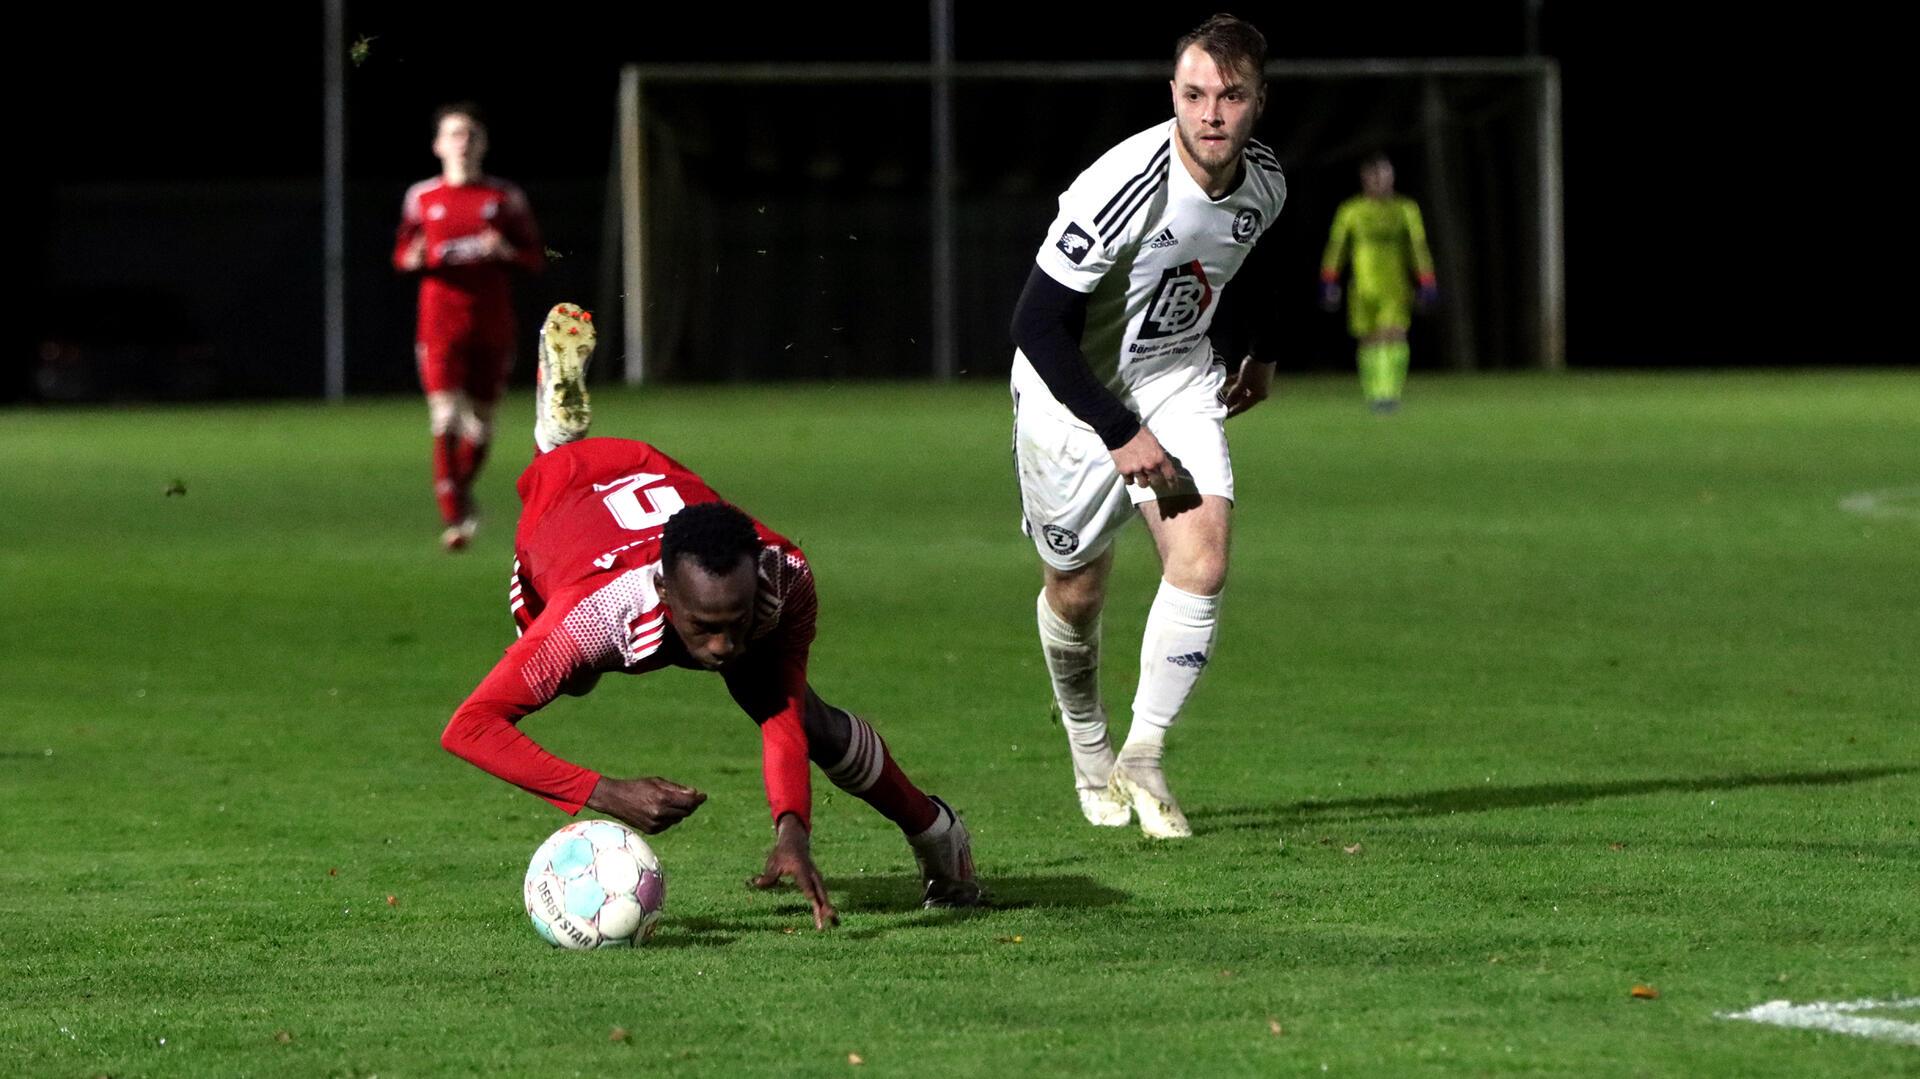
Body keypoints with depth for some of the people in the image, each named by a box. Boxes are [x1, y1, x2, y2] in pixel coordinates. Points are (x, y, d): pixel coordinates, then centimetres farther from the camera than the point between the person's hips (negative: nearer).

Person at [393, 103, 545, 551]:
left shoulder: (506, 198, 6)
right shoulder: (421, 198, 7)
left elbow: (536, 258, 9)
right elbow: (401, 253, 15)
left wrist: (505, 251, -12)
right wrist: (414, 258, -9)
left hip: (492, 325, 1)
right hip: (440, 324, -1)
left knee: (480, 423, 7)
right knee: (446, 417, -14)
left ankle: (463, 490, 34)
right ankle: (453, 518, -14)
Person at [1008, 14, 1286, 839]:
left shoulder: (1264, 183, -11)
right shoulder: (1122, 189, -32)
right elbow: (1037, 327, -27)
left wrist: (1258, 349, 28)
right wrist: (1120, 434, -26)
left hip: (1178, 374, 4)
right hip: (1075, 390, -4)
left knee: (1202, 563, -14)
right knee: (1076, 591, 6)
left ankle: (1144, 760, -1)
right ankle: (1088, 751, 33)